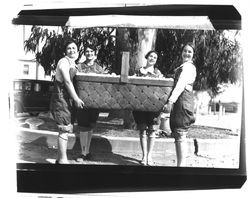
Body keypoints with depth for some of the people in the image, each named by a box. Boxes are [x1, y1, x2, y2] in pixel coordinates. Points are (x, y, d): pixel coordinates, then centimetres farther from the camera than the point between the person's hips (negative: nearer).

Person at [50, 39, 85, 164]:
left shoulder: (74, 64, 16)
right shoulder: (63, 62, -10)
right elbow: (67, 81, -18)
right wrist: (76, 99, -20)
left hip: (68, 99, 9)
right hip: (61, 97, -9)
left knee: (65, 129, 12)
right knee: (65, 128, -10)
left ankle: (60, 158, 22)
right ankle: (63, 160, -4)